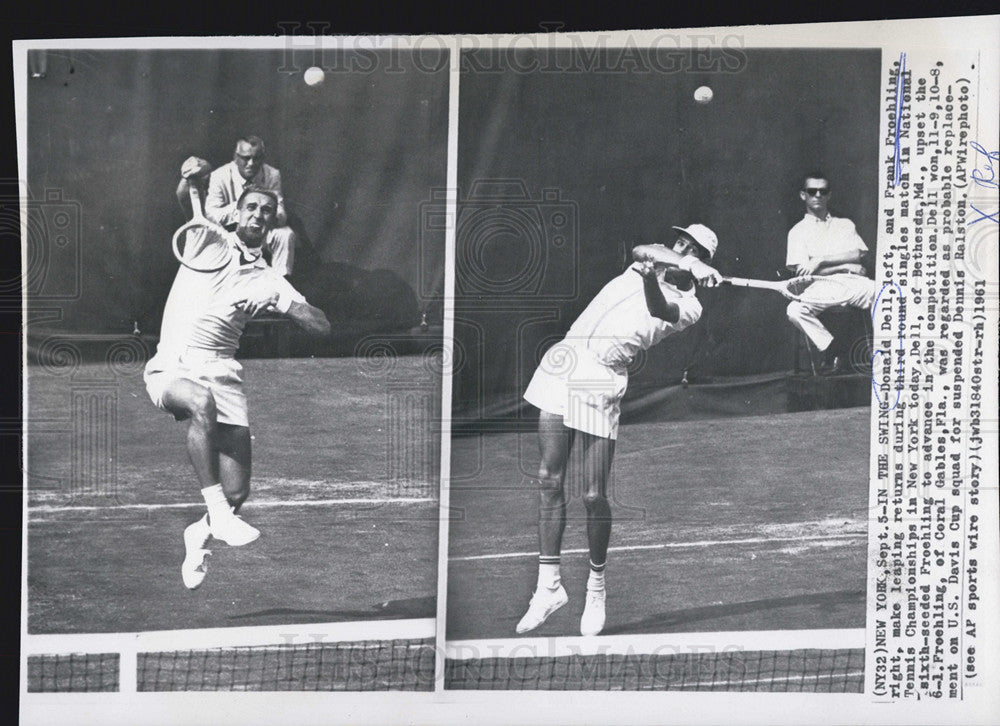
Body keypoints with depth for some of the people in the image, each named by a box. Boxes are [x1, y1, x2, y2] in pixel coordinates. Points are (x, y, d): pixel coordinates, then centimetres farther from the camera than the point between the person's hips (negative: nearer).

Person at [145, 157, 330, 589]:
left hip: (220, 370, 2)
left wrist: (295, 309, -12)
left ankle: (199, 536, 27)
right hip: (171, 368, -2)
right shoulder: (208, 242, 14)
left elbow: (321, 328, 6)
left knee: (237, 492, -6)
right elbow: (189, 199, -3)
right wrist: (194, 180, -24)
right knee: (202, 403, -40)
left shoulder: (268, 281, 15)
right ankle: (216, 511, -37)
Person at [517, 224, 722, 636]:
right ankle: (548, 584, 7)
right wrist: (680, 264, -19)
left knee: (593, 497, -6)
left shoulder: (689, 306, 4)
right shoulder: (657, 260, 17)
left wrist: (652, 275, -35)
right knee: (548, 481, 1)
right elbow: (641, 252, -6)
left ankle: (596, 586, 16)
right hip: (563, 361, 4)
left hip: (602, 382, -4)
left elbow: (659, 309, -17)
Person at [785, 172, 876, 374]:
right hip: (821, 288, -1)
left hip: (851, 282, 1)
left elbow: (858, 254, 6)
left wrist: (821, 260, -7)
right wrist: (846, 266, -3)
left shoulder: (845, 225, 24)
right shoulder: (798, 231, 16)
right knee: (795, 310, -33)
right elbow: (802, 271, 1)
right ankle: (833, 354, -20)